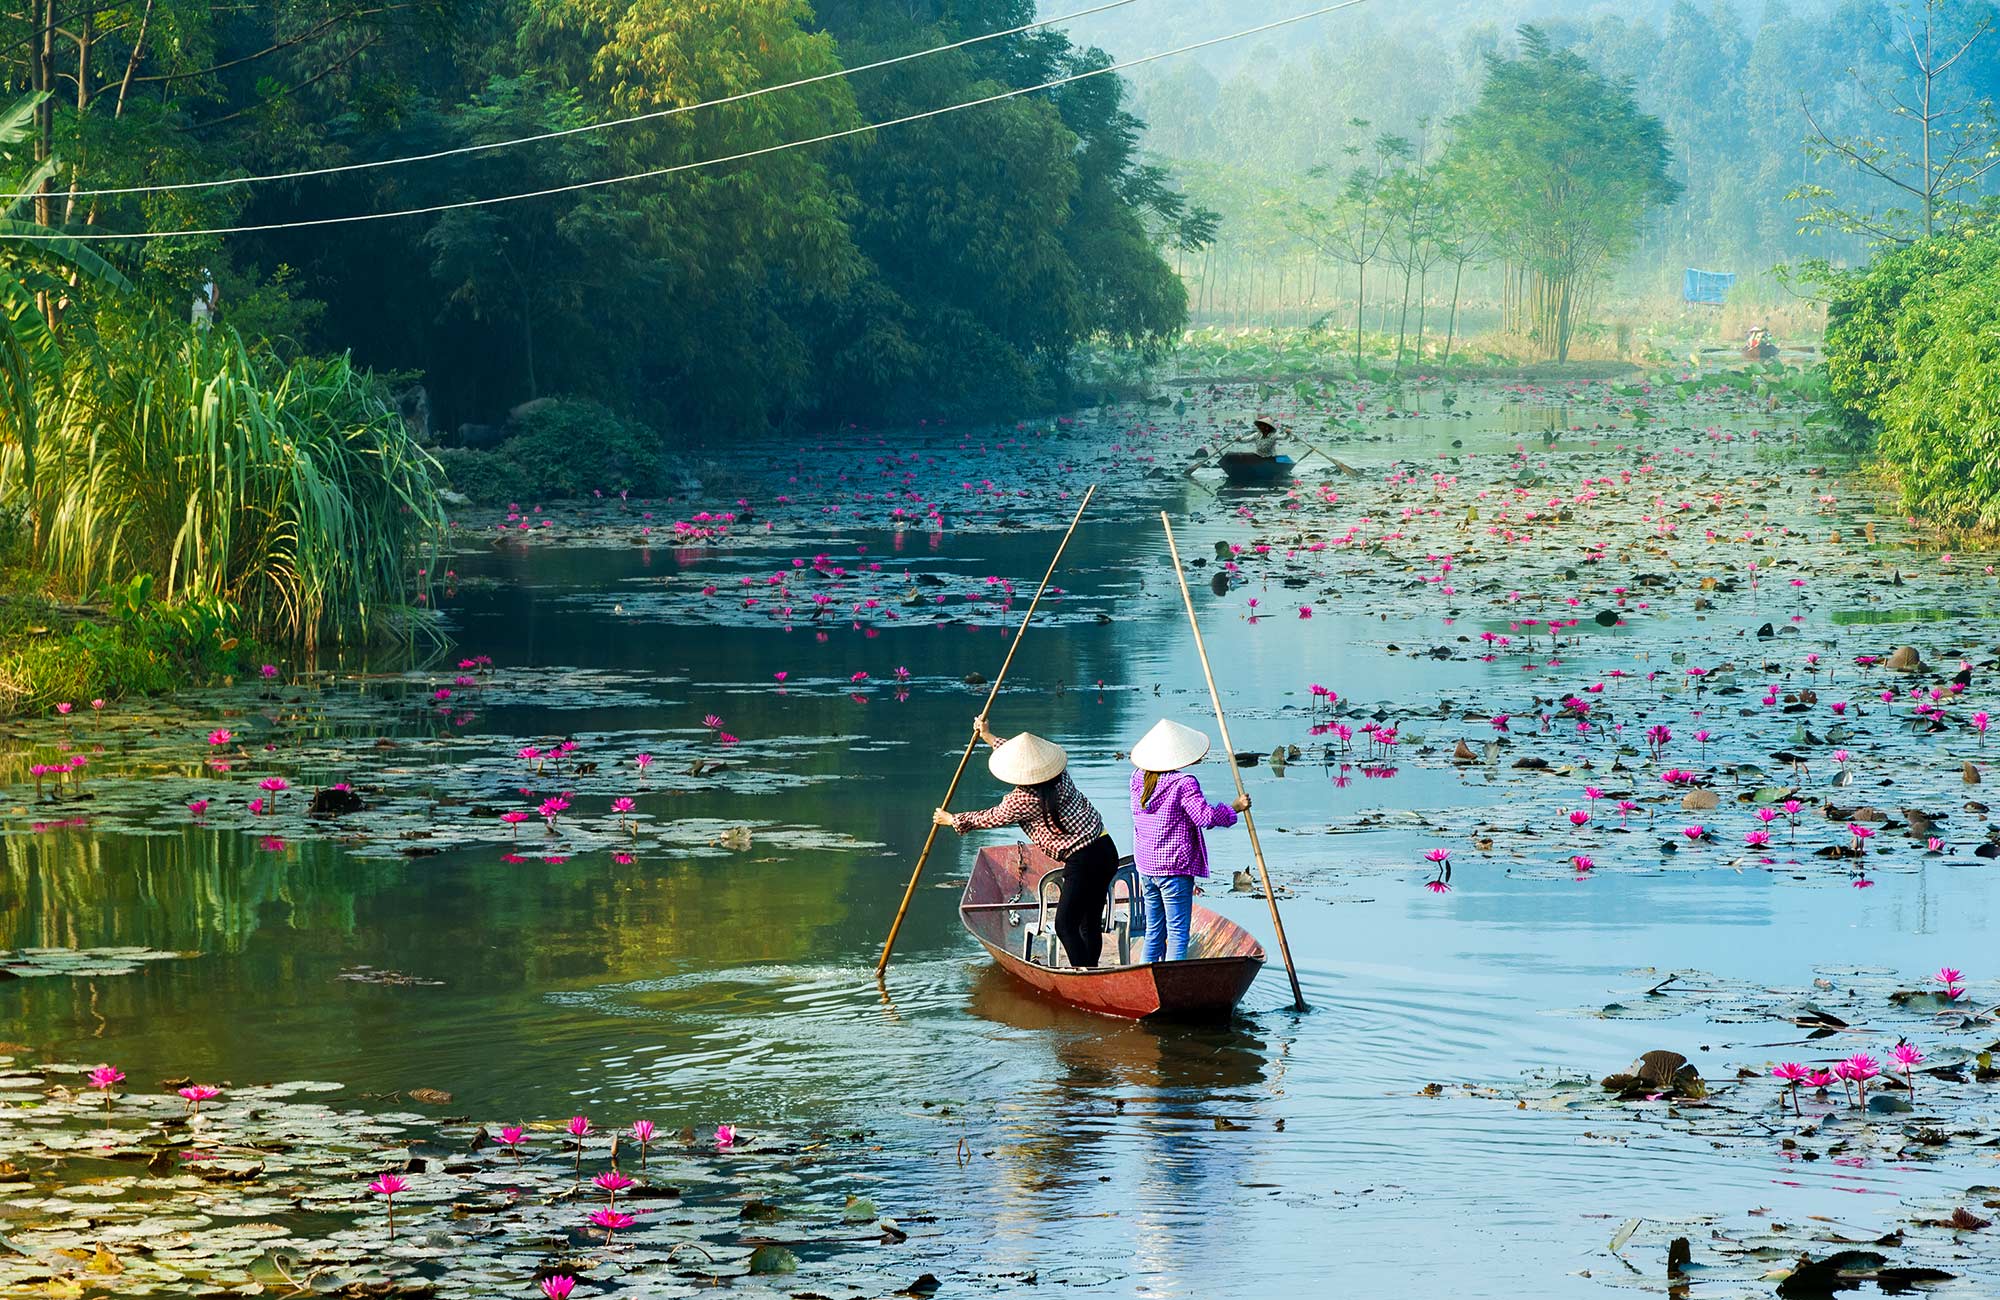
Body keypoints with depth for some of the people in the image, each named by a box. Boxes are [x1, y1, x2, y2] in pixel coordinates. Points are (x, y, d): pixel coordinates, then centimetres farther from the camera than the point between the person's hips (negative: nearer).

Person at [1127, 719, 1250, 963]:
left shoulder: (1138, 778, 5)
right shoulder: (1183, 784, -16)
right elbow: (1205, 816, -17)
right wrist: (1234, 808, -3)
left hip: (1146, 867, 7)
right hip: (1175, 869, -7)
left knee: (1153, 933, 15)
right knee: (1177, 934, -4)